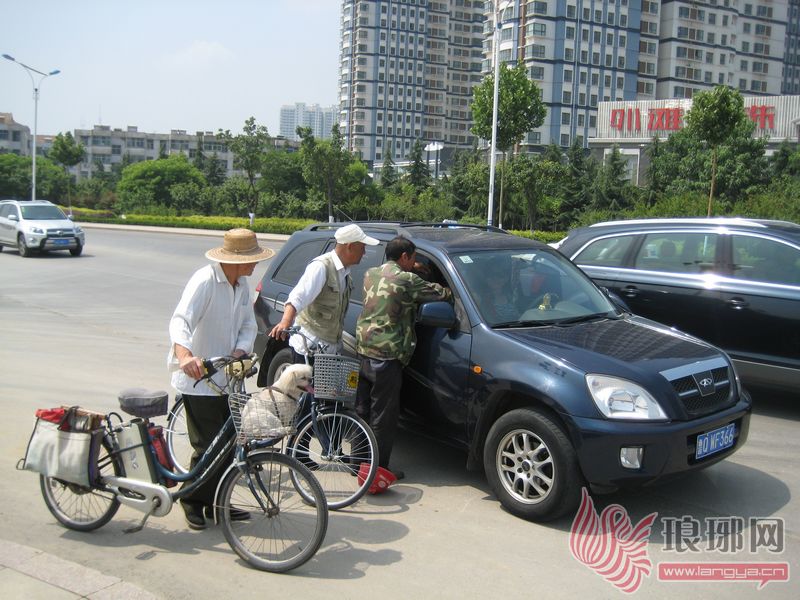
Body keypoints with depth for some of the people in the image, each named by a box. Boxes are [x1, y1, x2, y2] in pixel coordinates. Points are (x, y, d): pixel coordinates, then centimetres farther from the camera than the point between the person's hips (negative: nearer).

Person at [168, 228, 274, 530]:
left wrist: (239, 351, -11)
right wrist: (184, 355, -50)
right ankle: (193, 502, 19)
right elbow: (180, 320, -31)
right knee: (208, 446, -3)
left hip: (227, 377, 8)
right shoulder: (205, 281, -19)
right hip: (199, 379, -8)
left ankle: (216, 502, 25)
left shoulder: (242, 284, 7)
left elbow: (248, 324, 10)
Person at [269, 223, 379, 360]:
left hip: (331, 347, 9)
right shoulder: (321, 267, -20)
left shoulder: (344, 271, 7)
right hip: (309, 348, -9)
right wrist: (286, 321, -50)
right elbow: (298, 296, -33)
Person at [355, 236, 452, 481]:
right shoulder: (405, 280, -12)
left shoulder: (370, 274, 9)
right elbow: (438, 292, -5)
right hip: (387, 355, -8)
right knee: (383, 416, 1)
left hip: (363, 350, 8)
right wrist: (453, 292, 14)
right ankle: (378, 468, 8)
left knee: (362, 410, 16)